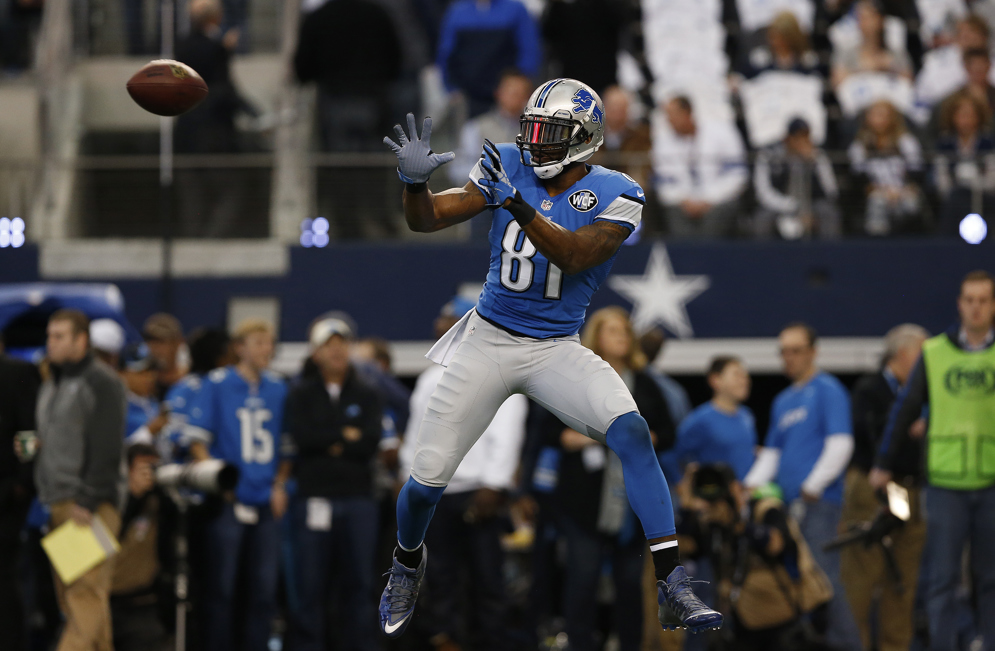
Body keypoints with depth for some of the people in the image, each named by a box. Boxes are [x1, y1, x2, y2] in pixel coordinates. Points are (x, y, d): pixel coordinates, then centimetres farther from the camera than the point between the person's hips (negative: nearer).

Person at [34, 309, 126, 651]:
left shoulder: (102, 383, -7)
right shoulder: (52, 385, 19)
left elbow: (106, 450, -13)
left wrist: (88, 502, -17)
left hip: (91, 506, -8)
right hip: (58, 505, 8)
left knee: (86, 591, -12)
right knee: (68, 594, 6)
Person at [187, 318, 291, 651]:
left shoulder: (278, 388, 11)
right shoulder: (217, 384, -1)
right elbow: (197, 438, -2)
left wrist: (280, 484, 4)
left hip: (266, 502, 4)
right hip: (228, 500, -4)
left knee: (264, 587, 4)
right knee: (222, 586, -1)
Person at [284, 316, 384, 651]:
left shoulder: (367, 394, 11)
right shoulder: (301, 394, 8)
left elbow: (371, 442, -3)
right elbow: (301, 436, -8)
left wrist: (328, 444, -5)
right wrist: (346, 436, -3)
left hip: (358, 499, 1)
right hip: (313, 497, -1)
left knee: (359, 582, 2)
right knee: (311, 583, -1)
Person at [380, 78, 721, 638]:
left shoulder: (614, 196, -10)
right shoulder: (508, 167, -3)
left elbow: (573, 256, -27)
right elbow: (426, 220, -3)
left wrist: (516, 202, -39)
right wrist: (416, 181, -25)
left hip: (556, 350, -2)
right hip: (488, 340, 2)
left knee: (631, 432, -26)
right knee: (427, 477, 0)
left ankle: (674, 588, -29)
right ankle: (408, 562, 36)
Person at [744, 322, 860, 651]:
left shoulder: (827, 390, -2)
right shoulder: (783, 401, 21)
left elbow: (840, 444, -11)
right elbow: (772, 451, 25)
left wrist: (813, 486, -14)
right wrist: (753, 484, 9)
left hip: (818, 501, -8)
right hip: (787, 501, 8)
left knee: (822, 573, -14)